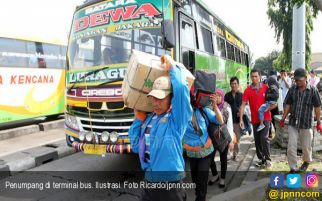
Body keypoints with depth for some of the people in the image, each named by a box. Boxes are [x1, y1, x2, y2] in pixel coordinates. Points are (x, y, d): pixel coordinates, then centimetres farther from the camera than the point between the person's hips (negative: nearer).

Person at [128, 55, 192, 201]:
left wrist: (173, 67, -14)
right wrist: (138, 120, 4)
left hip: (170, 186, -5)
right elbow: (136, 146, 10)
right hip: (149, 182, 6)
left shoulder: (176, 119, -14)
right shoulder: (149, 119, 5)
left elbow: (181, 88, -31)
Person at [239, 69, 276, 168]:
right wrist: (241, 119, -17)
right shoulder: (248, 90, -6)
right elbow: (243, 105, -10)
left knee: (264, 138, -13)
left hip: (265, 118, -2)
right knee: (257, 140, 10)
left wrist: (267, 108, -15)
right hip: (255, 119, 2)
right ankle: (261, 159, 26)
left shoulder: (266, 88, -5)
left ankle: (267, 159, 4)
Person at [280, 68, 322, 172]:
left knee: (306, 146, 14)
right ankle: (293, 168, 12)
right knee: (291, 147, -2)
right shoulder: (292, 89, -2)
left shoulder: (313, 90, -9)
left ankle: (307, 161, 43)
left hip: (306, 123, -1)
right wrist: (283, 119, 3)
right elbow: (287, 104, 4)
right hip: (293, 123, 2)